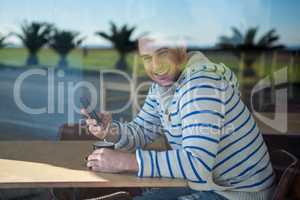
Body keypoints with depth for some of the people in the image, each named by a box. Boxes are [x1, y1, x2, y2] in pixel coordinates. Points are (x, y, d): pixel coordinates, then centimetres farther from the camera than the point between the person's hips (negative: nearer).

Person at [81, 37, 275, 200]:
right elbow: (141, 132, 10)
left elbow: (198, 163, -34)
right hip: (205, 184, 8)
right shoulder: (161, 85, 3)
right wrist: (112, 131, -12)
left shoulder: (200, 83, -26)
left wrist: (124, 161, -31)